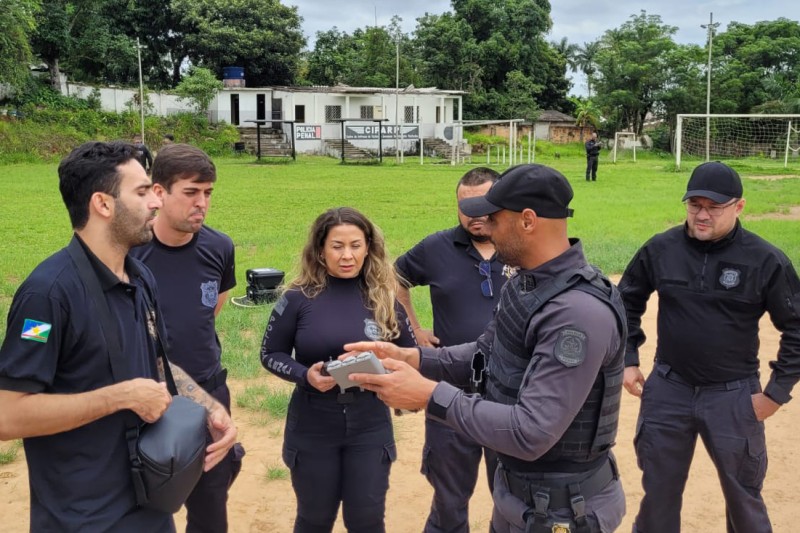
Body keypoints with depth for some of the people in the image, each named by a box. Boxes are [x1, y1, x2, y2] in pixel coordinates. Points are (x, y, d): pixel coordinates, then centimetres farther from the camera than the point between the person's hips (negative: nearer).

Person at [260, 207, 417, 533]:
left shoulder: (383, 298, -3)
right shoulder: (299, 298, -9)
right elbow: (271, 354, 0)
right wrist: (304, 375, -19)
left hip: (370, 427, 1)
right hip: (312, 428, -1)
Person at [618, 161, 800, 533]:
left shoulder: (766, 260, -11)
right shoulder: (660, 249, -6)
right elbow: (626, 302, 10)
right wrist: (628, 358, 5)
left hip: (734, 396, -1)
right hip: (667, 390, 2)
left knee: (743, 497, 15)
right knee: (658, 491, 15)